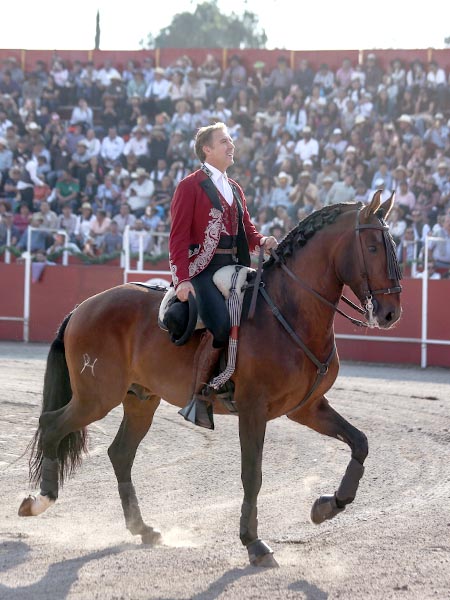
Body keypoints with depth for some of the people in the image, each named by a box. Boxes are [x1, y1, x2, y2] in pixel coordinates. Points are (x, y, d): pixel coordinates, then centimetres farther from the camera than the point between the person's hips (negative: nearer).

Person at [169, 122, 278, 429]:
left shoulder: (235, 189, 22)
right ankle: (199, 398, -21)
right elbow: (179, 236, -6)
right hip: (201, 269, -8)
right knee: (221, 324, -28)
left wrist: (262, 241, -3)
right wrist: (183, 279, -18)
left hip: (233, 266, 8)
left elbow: (247, 230, 22)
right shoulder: (190, 186, 0)